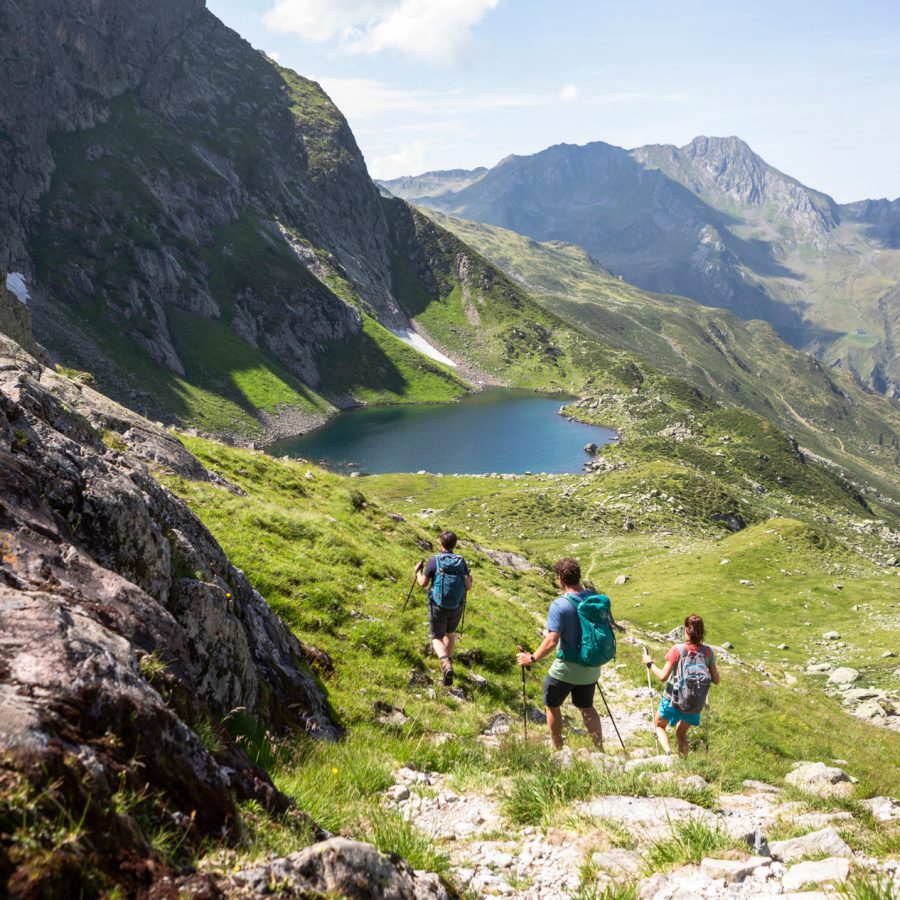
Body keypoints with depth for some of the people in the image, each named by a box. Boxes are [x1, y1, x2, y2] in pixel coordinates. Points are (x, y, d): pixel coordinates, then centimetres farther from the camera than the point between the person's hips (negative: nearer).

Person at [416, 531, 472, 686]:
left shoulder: (434, 560, -10)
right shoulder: (462, 561, -2)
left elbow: (422, 583, -6)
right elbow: (468, 587, -3)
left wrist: (418, 571, 14)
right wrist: (470, 579, 19)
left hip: (438, 606, -3)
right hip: (457, 607, 3)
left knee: (437, 638, 7)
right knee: (450, 632, 29)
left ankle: (445, 663, -19)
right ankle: (448, 660, 40)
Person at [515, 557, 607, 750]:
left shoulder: (559, 605, -23)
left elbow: (551, 641, -27)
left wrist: (532, 658, -13)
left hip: (566, 669, -5)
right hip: (591, 668, 5)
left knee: (552, 705, 19)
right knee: (586, 707, 24)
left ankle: (557, 750, 29)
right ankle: (600, 749, 24)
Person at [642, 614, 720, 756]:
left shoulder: (678, 650, -19)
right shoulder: (708, 651, -8)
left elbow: (663, 676, -19)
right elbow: (716, 680, -1)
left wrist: (649, 663, -3)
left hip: (674, 699, -3)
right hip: (696, 702, 4)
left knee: (659, 724, 23)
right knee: (681, 734, 28)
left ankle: (668, 752, -2)